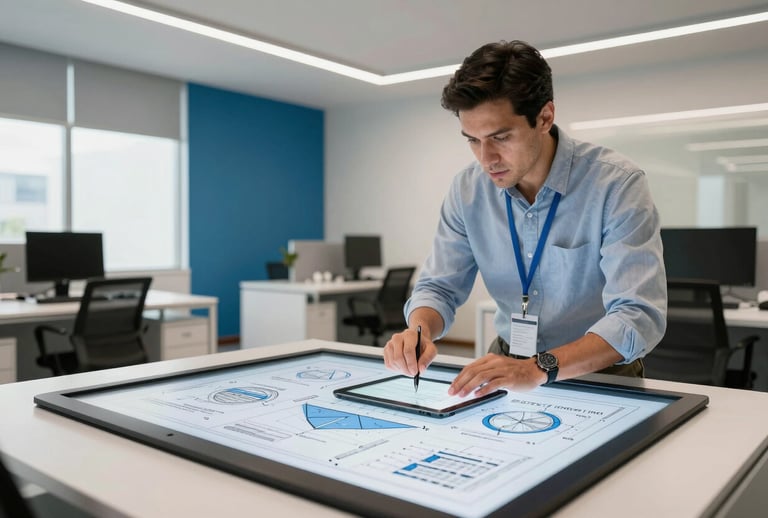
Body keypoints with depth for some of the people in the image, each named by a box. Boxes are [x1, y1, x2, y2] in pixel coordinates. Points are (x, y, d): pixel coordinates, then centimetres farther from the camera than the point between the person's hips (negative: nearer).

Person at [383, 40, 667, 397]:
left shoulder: (617, 184, -17)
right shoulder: (468, 190, -4)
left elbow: (639, 315, -24)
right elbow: (439, 287, 2)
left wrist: (540, 368, -37)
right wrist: (420, 331, -21)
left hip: (601, 374, -3)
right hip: (508, 364, 4)